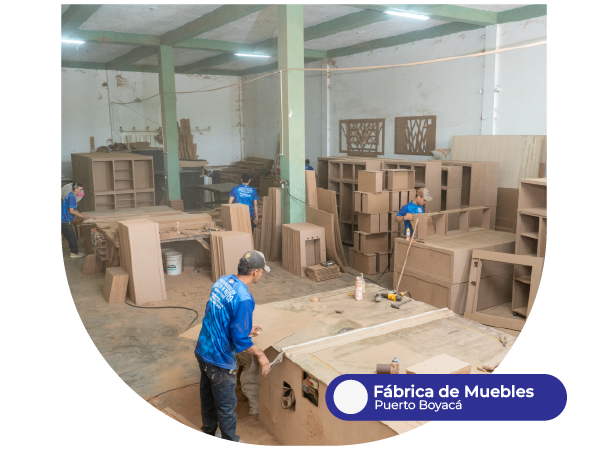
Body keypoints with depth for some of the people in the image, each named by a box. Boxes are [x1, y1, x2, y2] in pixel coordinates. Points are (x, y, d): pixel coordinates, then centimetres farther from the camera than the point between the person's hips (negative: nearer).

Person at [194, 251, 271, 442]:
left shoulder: (222, 281, -1)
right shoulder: (244, 299, -27)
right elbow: (240, 339, -24)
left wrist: (246, 329, 19)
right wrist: (260, 355, -9)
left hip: (202, 351, 8)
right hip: (219, 360, -8)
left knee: (207, 397, 27)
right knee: (226, 406, 13)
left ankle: (209, 434, 47)